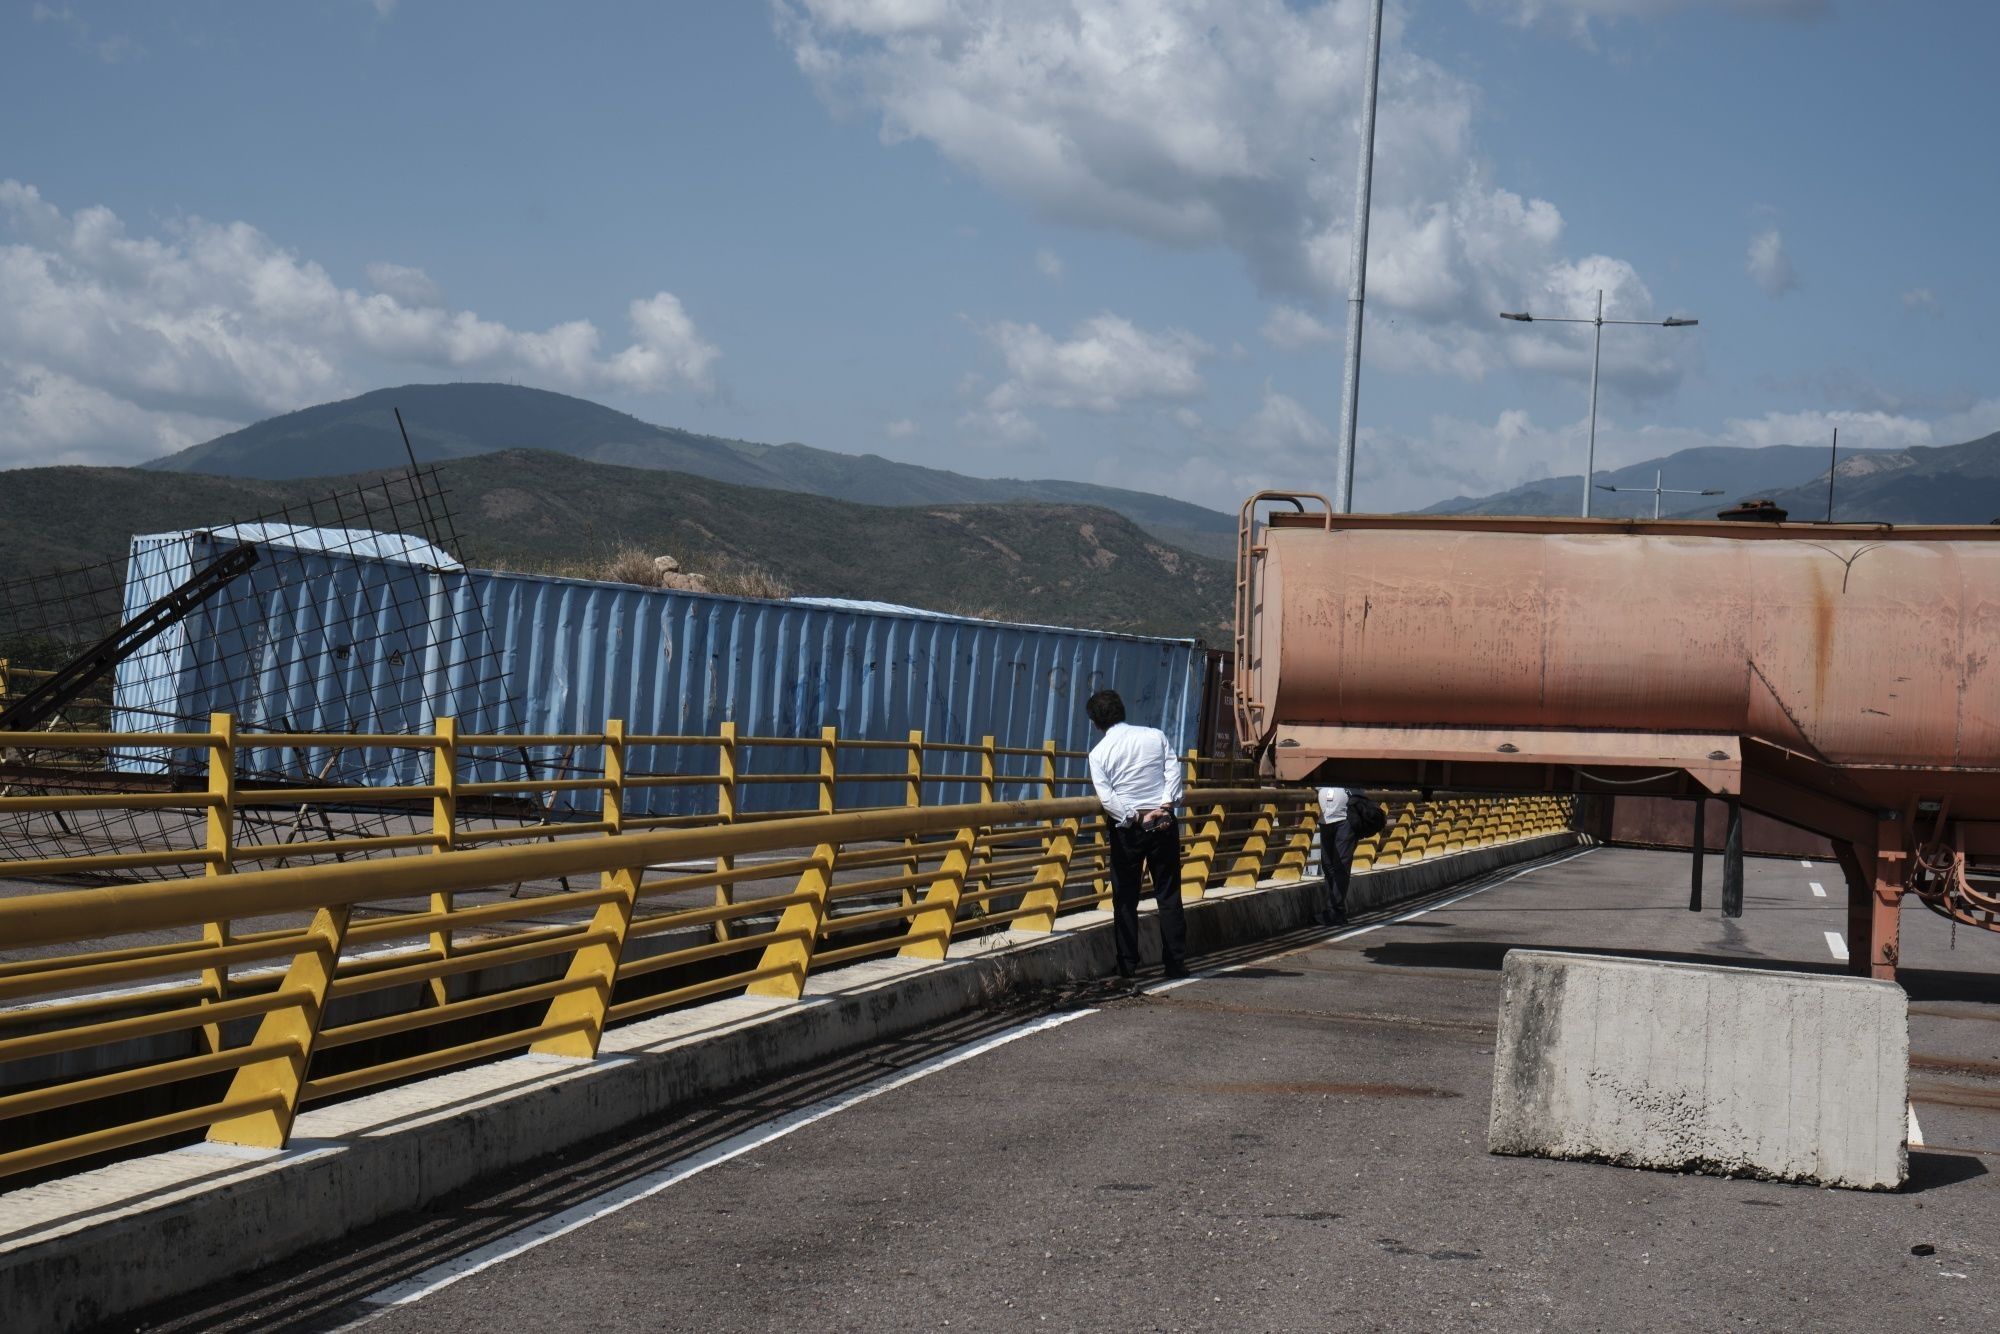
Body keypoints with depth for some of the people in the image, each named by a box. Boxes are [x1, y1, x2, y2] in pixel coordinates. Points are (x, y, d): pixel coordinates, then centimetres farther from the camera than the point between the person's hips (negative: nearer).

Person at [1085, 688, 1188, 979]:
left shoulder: (1099, 753, -2)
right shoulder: (1156, 736, 4)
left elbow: (1107, 797, -12)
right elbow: (1174, 772, -4)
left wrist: (1137, 818, -12)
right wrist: (1166, 804, -11)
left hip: (1127, 828, -2)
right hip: (1164, 824, 2)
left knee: (1125, 898, 7)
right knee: (1169, 896, 6)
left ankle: (1127, 965, 6)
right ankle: (1176, 964, 5)